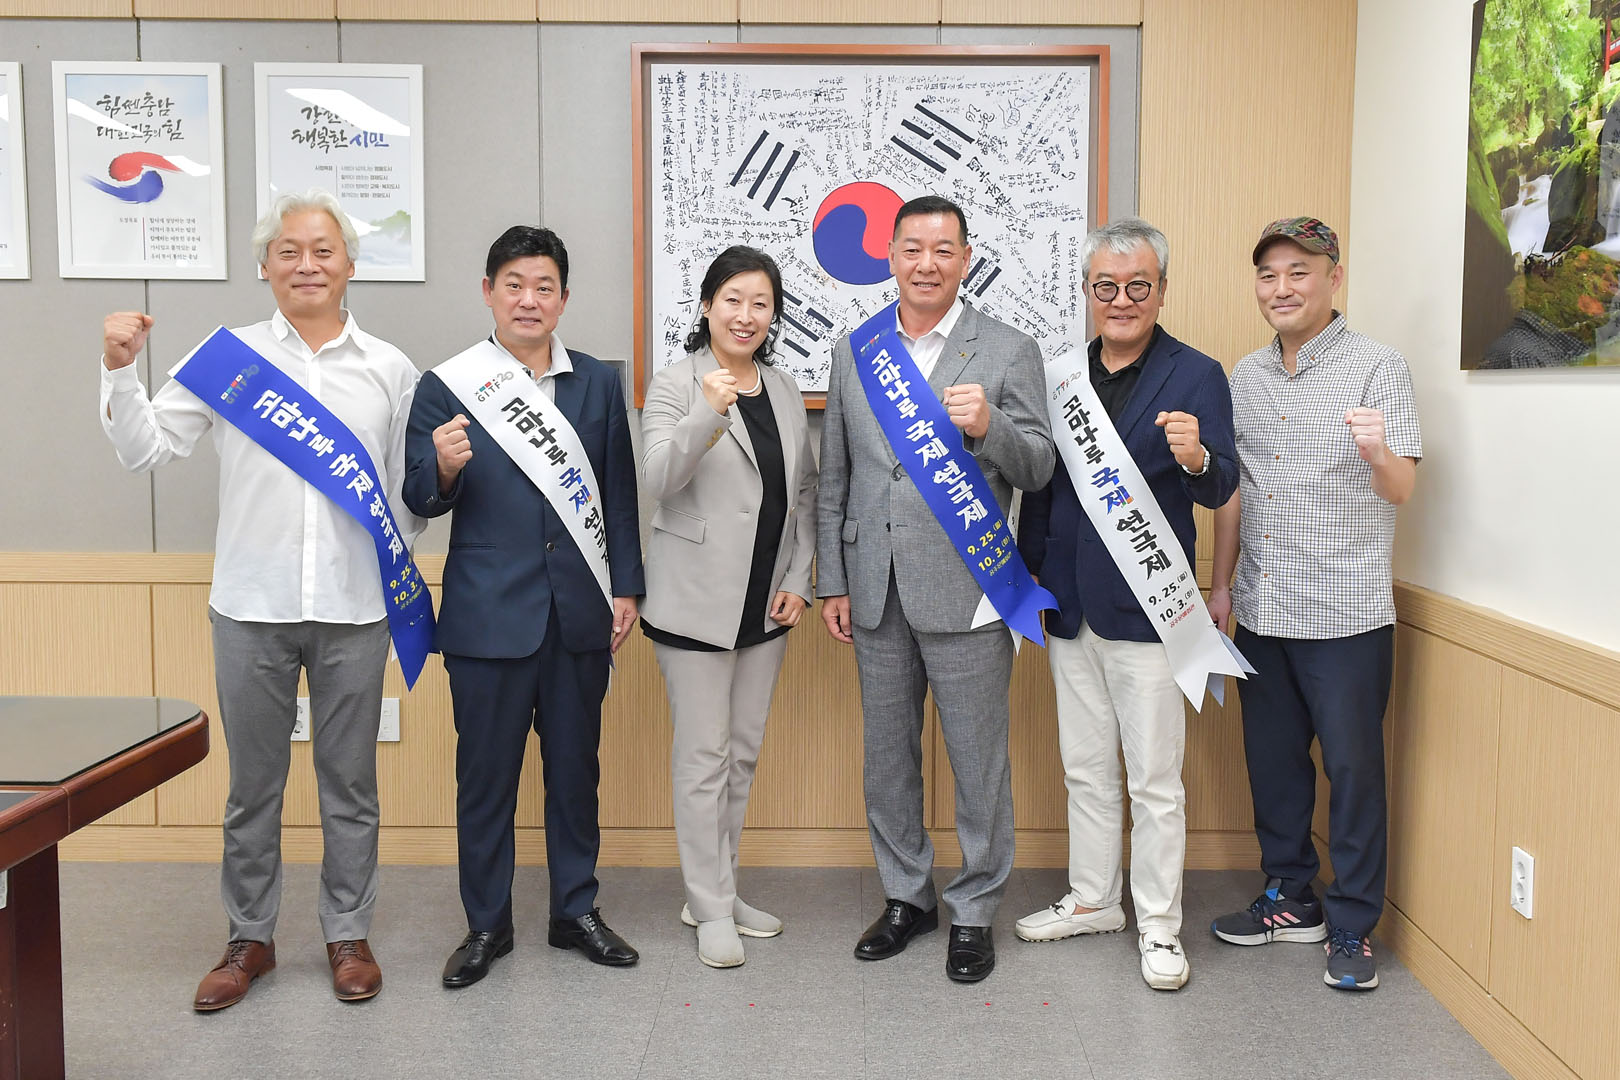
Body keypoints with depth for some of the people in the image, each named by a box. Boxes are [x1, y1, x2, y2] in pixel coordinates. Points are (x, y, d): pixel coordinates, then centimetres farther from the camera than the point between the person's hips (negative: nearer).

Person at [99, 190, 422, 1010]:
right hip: (252, 605, 0)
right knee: (252, 782, 11)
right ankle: (250, 937, 28)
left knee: (349, 782, 10)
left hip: (354, 608, 0)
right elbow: (145, 449, 3)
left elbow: (411, 492, 8)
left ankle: (348, 935, 25)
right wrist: (119, 370, -10)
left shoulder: (389, 369, 5)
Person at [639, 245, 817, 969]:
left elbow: (805, 494, 15)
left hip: (768, 603, 6)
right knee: (703, 755, 0)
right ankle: (711, 909, 11)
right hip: (697, 600, -6)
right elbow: (658, 480, -20)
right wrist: (707, 414, -34)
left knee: (743, 751, 13)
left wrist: (798, 579, 5)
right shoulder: (674, 386, -6)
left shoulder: (784, 390, 11)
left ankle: (720, 889, 27)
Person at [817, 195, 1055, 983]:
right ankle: (906, 895, 32)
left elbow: (1039, 469, -5)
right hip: (876, 592, 4)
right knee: (887, 756, 14)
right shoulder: (852, 353, 10)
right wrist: (832, 581, 9)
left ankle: (973, 911, 21)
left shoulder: (1009, 352, -1)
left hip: (965, 590, -4)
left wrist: (989, 428, -25)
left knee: (978, 762, 4)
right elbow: (834, 478, 12)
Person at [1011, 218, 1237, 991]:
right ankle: (1092, 900, 34)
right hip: (1068, 605, 5)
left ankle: (1159, 927, 18)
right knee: (1085, 769, 18)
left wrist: (1197, 459, -38)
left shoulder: (1195, 376, -6)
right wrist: (1027, 580, 10)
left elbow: (1220, 490, -16)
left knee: (1155, 781, 4)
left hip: (1144, 608, -5)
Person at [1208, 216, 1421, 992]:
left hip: (1344, 613, -5)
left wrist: (1377, 450, -35)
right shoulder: (1245, 377, 10)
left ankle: (1352, 927, 16)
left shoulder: (1377, 368, -5)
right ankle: (1290, 899, 30)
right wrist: (1222, 583, 13)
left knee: (1353, 767, 3)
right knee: (1273, 759, 14)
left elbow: (1402, 490, -13)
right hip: (1262, 609, 5)